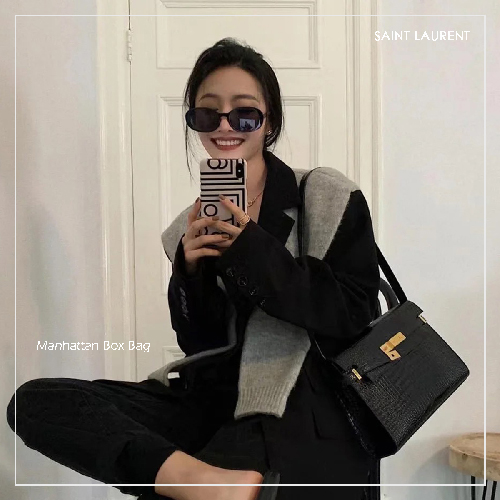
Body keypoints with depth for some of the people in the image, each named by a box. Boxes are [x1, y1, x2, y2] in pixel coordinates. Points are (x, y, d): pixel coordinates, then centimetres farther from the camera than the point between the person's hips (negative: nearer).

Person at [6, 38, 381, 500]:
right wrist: (190, 270, -8)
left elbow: (357, 317, -8)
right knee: (35, 401, -18)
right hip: (218, 397, 6)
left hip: (307, 408, -6)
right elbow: (198, 344, 12)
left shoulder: (330, 199, 0)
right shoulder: (197, 224, 11)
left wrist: (252, 248, -16)